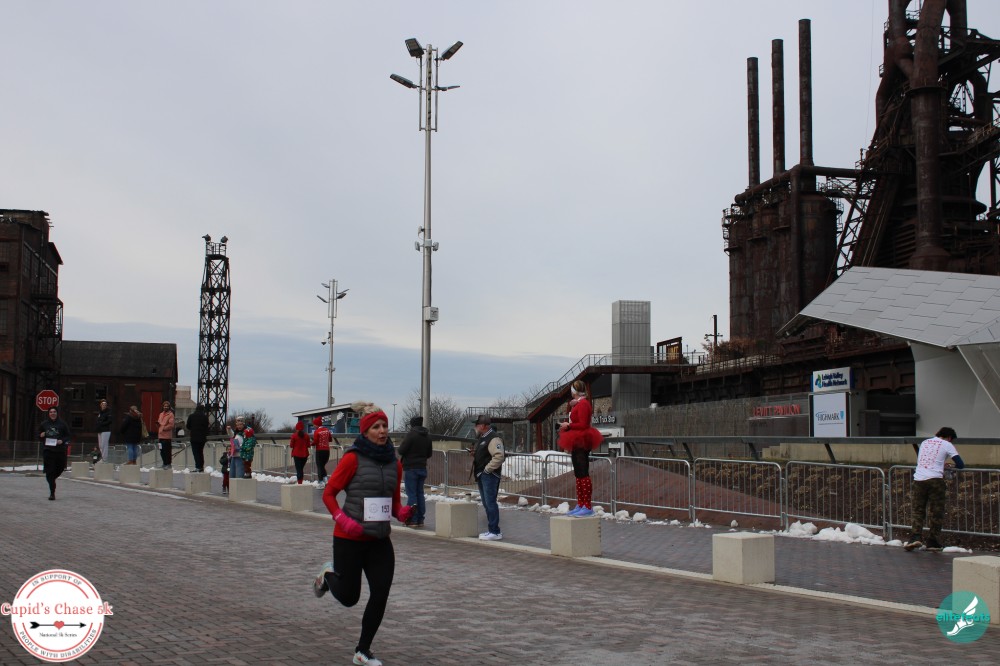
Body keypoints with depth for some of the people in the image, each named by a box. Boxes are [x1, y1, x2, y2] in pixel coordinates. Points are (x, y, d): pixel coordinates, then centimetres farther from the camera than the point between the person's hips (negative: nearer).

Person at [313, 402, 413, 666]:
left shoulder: (394, 463, 6)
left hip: (379, 540, 5)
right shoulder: (353, 458, -11)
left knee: (380, 595, -1)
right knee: (348, 597, 6)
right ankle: (328, 575, 41)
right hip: (349, 538, -5)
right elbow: (328, 493, -7)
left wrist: (403, 513, -7)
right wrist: (343, 520, -20)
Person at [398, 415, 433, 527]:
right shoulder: (427, 436, 9)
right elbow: (430, 453, 15)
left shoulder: (411, 434, -13)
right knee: (420, 493, 11)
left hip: (411, 468, -6)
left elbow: (401, 450, -14)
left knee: (412, 494, -4)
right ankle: (420, 520, 12)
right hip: (422, 468, 6)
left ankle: (412, 520, -5)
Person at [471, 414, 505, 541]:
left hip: (489, 476, -10)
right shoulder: (481, 438, 18)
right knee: (486, 504, 12)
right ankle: (491, 530, 19)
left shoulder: (493, 438, -14)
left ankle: (495, 532, -9)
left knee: (490, 503, -11)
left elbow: (499, 456, -25)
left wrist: (488, 469, -20)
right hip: (481, 476, 10)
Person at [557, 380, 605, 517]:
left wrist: (568, 425, -13)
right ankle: (580, 505, 17)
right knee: (579, 474, 12)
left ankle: (588, 507, -12)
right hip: (577, 444, 11)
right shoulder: (579, 404, 16)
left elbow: (583, 425, -22)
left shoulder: (583, 404, -15)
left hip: (581, 444, -11)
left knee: (583, 474, -11)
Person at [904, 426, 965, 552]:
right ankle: (933, 543, 7)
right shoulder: (947, 445, 7)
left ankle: (915, 538, -8)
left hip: (919, 479, 3)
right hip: (935, 480, -3)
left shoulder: (924, 442, 21)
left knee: (917, 511, 7)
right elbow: (960, 464, 2)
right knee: (935, 513, 5)